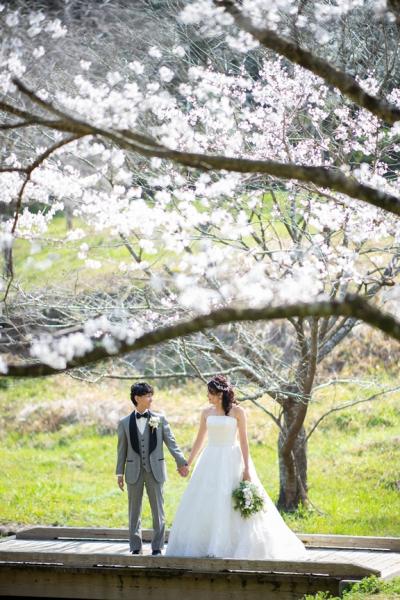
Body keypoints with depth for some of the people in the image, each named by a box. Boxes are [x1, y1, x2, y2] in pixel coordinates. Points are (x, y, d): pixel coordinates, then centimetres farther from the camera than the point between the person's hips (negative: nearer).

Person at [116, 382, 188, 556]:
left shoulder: (159, 419, 3)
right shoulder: (125, 422, 4)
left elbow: (171, 442, 1)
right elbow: (122, 449, 7)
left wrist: (181, 462, -7)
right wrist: (120, 473, 5)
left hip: (155, 470, 0)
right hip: (134, 471, 0)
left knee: (158, 510, 2)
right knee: (134, 511, 6)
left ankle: (157, 547, 9)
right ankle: (136, 547, 15)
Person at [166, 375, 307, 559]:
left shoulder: (237, 411, -4)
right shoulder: (207, 412, 8)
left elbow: (243, 440, -6)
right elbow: (199, 440, 15)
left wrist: (246, 468, -12)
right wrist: (188, 463, 14)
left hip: (231, 460, -5)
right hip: (211, 460, 5)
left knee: (231, 503, -7)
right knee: (204, 503, 2)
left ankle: (229, 547, -2)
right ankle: (203, 546, 8)